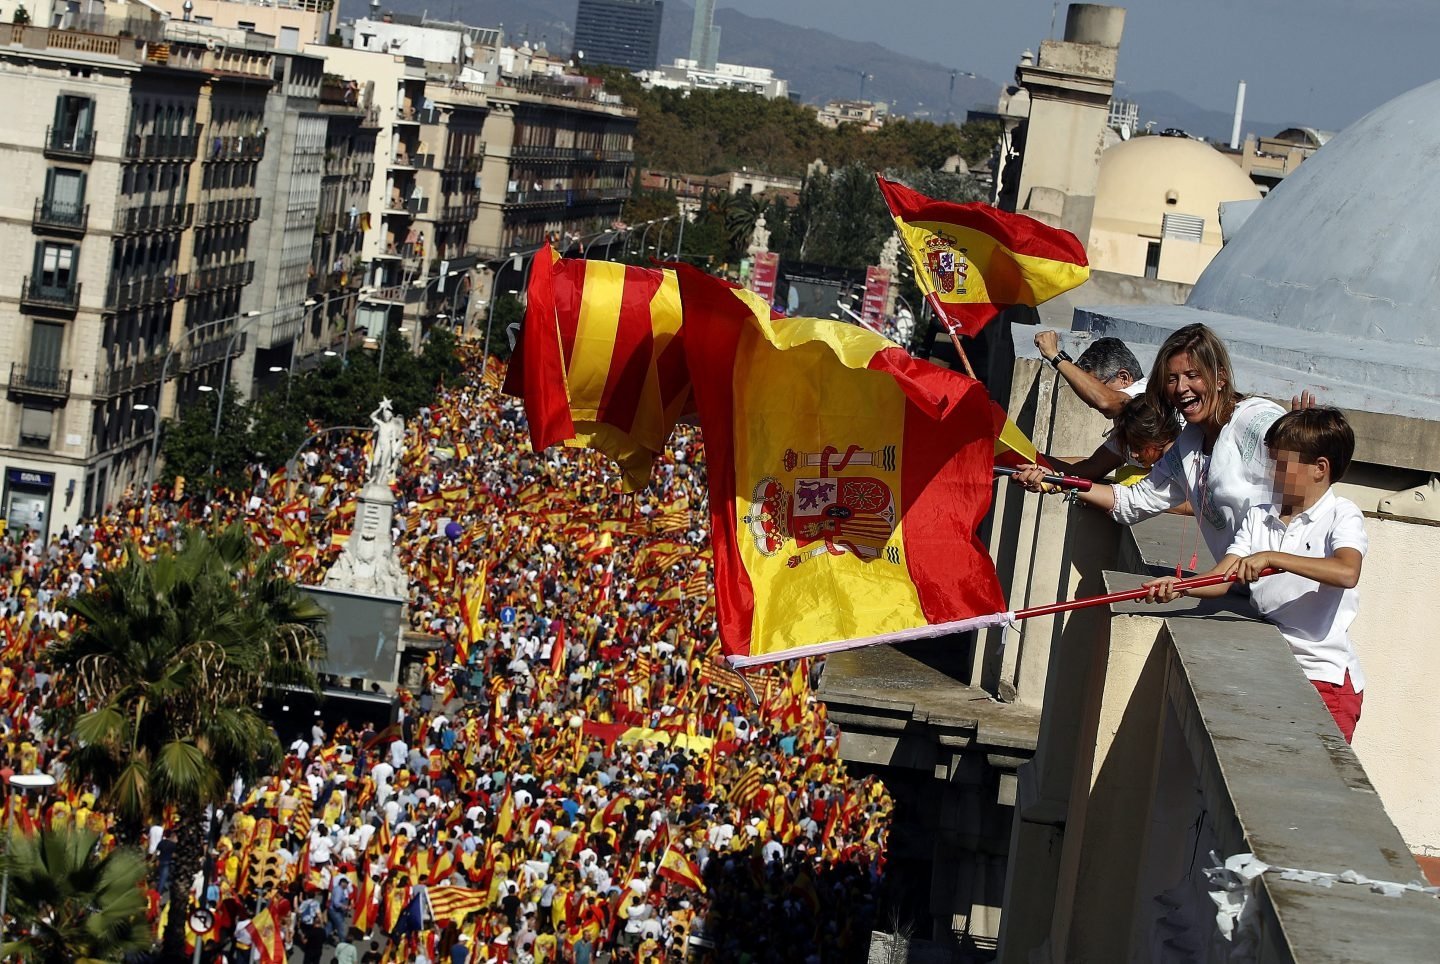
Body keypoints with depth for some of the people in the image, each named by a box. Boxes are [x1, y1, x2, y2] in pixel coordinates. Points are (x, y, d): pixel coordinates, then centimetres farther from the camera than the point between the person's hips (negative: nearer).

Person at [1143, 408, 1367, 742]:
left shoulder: (1342, 515, -7)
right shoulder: (1258, 517, 10)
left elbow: (1347, 572, -27)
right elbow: (1222, 578, 0)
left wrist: (1271, 558, -31)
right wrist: (1179, 587, -20)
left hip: (1326, 678, -6)